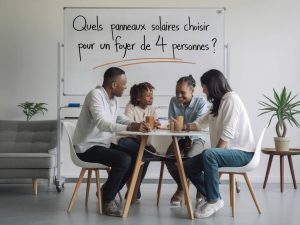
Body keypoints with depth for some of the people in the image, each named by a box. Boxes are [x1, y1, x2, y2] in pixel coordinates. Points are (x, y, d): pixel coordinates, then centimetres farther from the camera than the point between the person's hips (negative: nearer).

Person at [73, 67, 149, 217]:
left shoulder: (113, 99, 6)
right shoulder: (95, 95, -21)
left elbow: (117, 118, 20)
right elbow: (101, 123, -34)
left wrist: (135, 124, 1)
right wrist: (129, 128, -42)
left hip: (103, 144, 9)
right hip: (87, 147, -9)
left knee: (135, 157, 3)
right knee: (123, 159, -25)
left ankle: (108, 191, 15)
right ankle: (108, 201, -8)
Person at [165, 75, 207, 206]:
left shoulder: (201, 102, -10)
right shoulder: (173, 101, 0)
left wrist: (190, 139, -31)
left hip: (195, 139, -3)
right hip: (179, 138, 3)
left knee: (189, 158, -33)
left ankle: (181, 189, -6)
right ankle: (183, 187, -2)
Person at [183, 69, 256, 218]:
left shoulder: (231, 99, -13)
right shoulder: (218, 103, 15)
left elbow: (227, 134, -21)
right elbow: (201, 123, 25)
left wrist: (213, 152, -22)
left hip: (242, 152, -9)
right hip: (227, 151, 9)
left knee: (208, 154, -35)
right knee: (189, 165, 0)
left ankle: (214, 200, -22)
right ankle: (209, 195, 12)